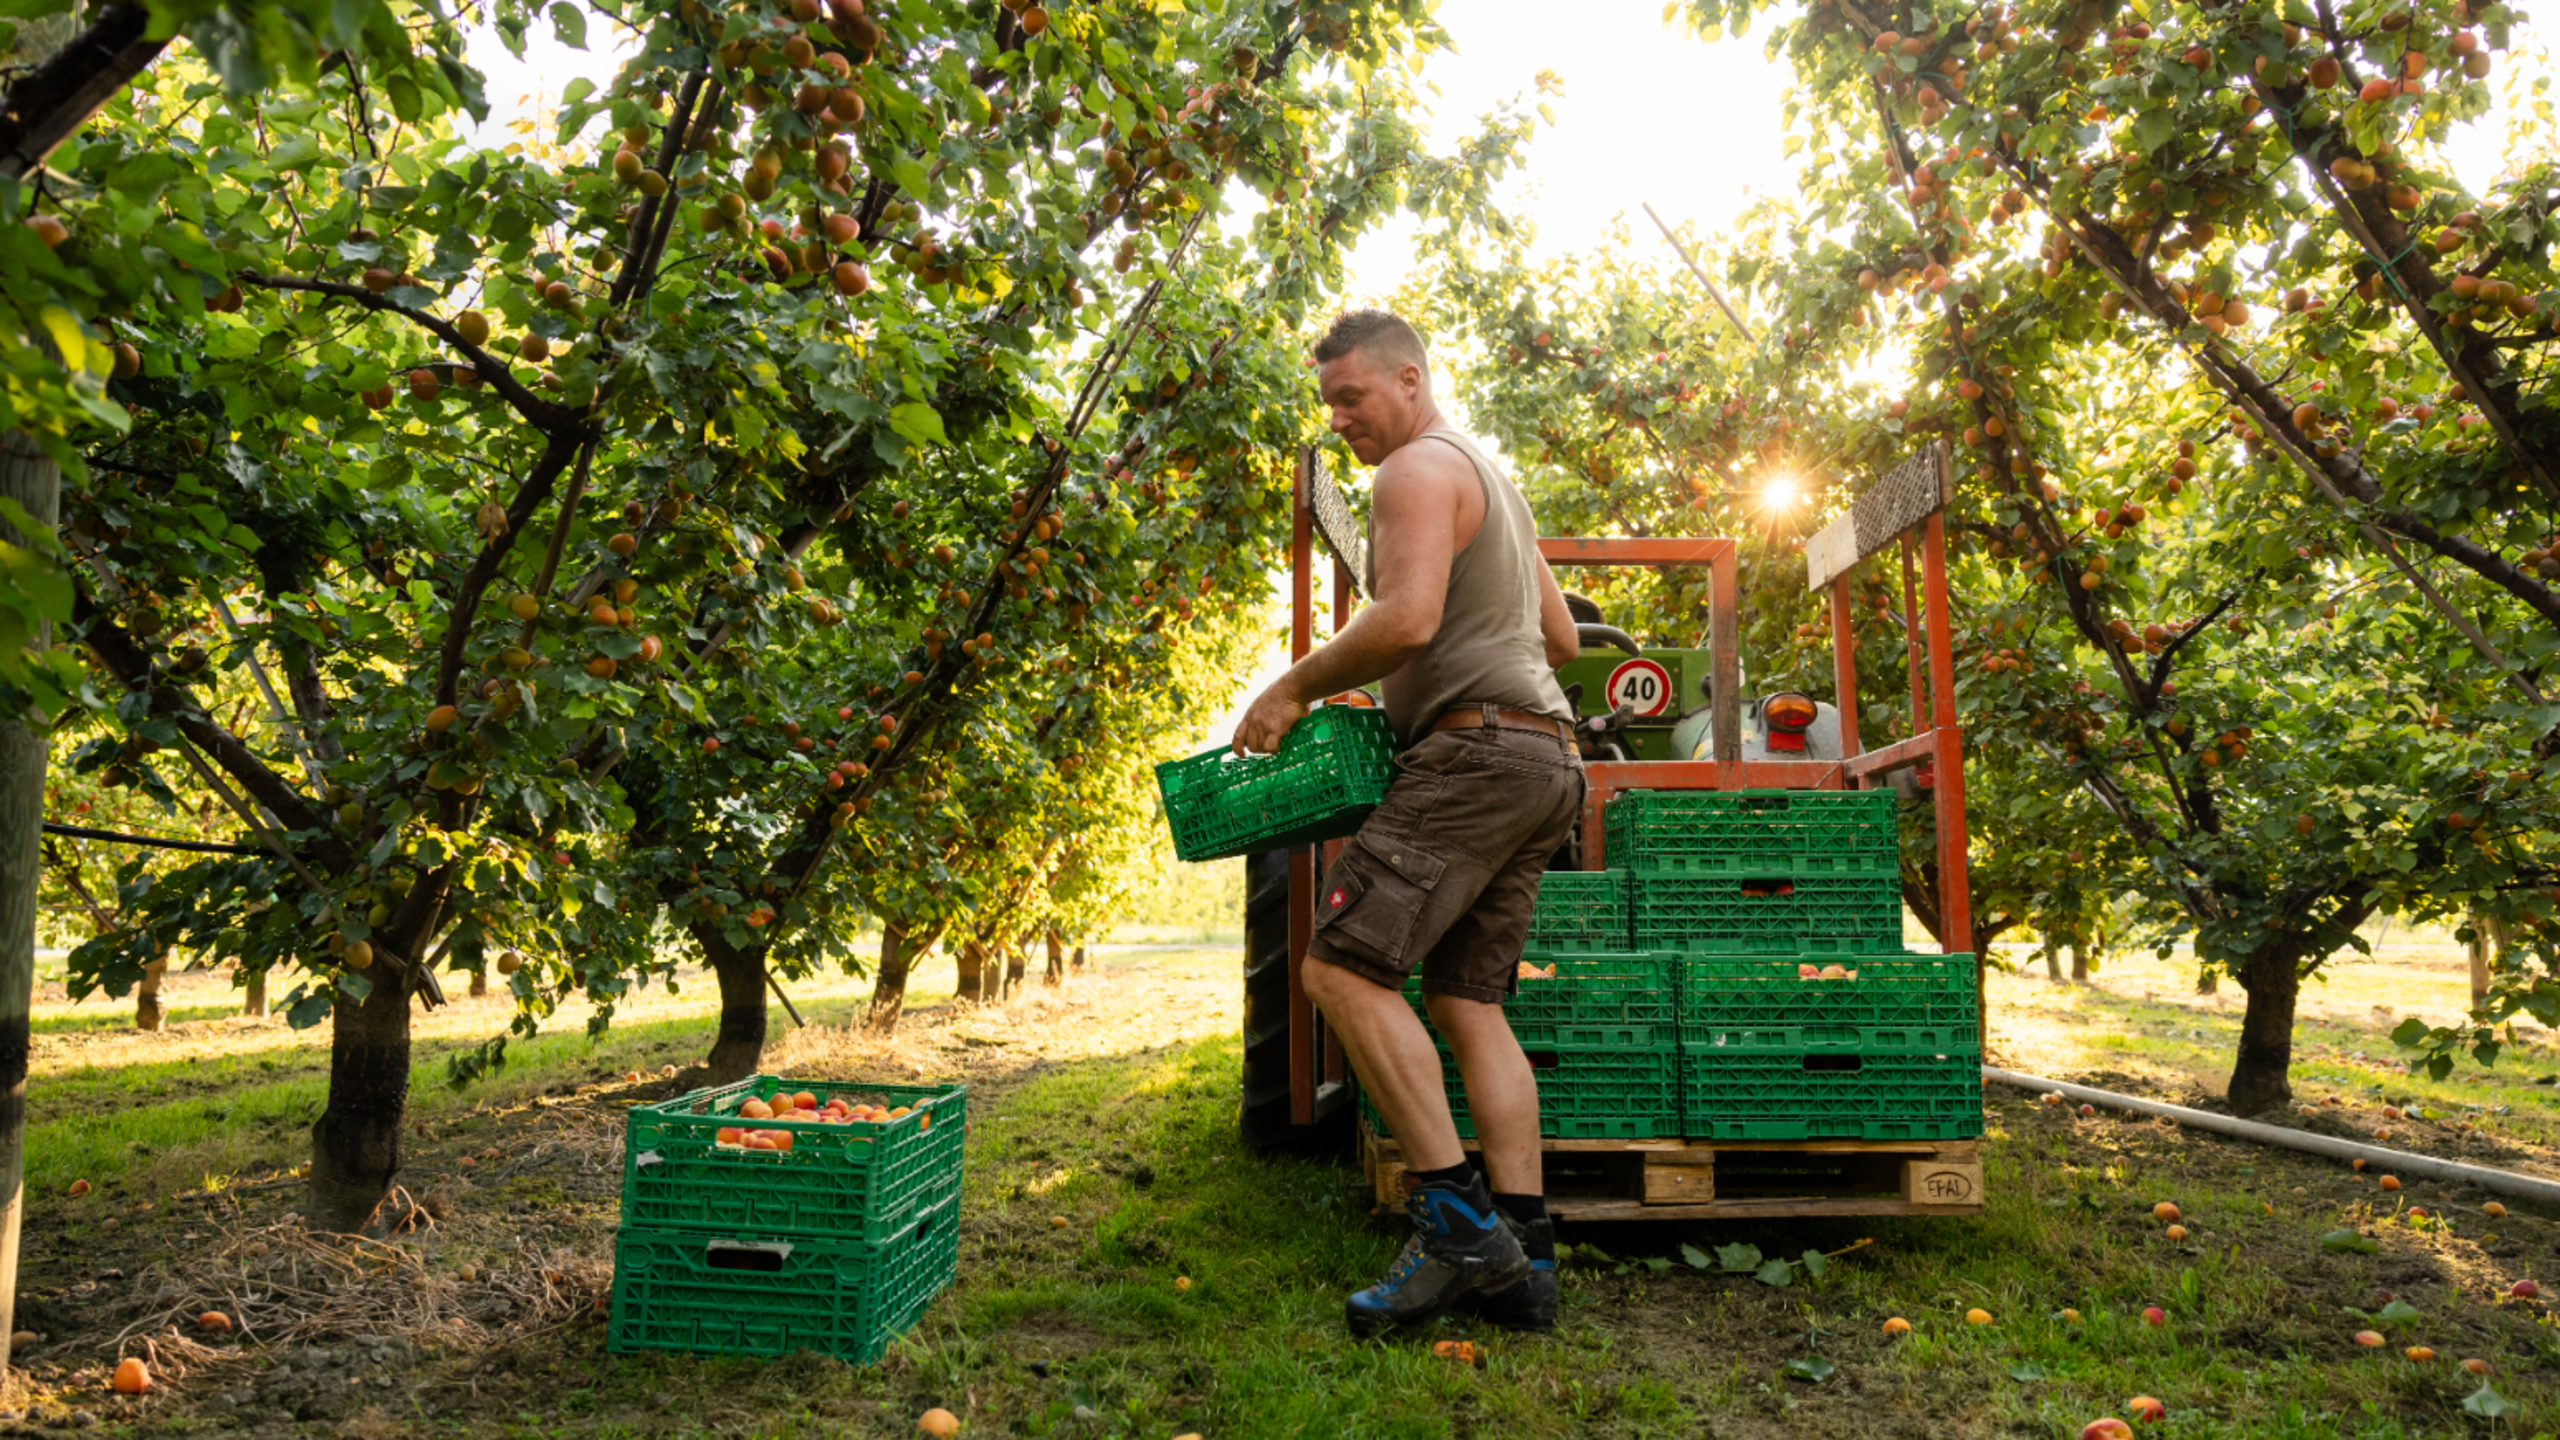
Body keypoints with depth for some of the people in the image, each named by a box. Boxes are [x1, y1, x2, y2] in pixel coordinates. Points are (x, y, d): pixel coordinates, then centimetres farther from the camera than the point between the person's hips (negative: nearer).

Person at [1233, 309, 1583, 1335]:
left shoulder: (1420, 470, -4)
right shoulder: (1492, 478, 28)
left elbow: (1406, 618, -20)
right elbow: (1559, 638, 30)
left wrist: (1297, 687, -9)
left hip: (1476, 751, -10)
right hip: (1544, 759, 10)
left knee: (1343, 966, -14)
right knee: (1466, 999, 6)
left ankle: (1457, 1220, -14)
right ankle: (1522, 1258, 5)